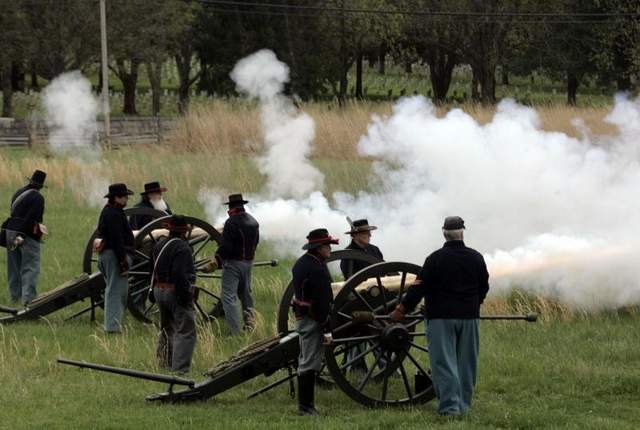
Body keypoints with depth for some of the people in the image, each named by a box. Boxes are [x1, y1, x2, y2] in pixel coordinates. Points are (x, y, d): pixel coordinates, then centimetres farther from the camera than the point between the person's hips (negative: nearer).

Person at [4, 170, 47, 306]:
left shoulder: (18, 193, 13)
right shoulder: (37, 197, -11)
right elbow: (30, 218, -20)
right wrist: (21, 237, -22)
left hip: (11, 231, 7)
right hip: (28, 234, -7)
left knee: (14, 266, 14)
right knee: (30, 267, -5)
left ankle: (15, 296, 21)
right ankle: (28, 298, -13)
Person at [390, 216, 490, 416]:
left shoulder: (435, 259, -9)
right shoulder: (476, 258, 2)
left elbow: (419, 287, -9)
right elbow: (484, 287, 12)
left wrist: (402, 309, 0)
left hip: (441, 317, -4)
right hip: (469, 317, 4)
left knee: (444, 362, -3)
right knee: (466, 362, 12)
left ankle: (450, 405, -11)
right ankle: (463, 403, 15)